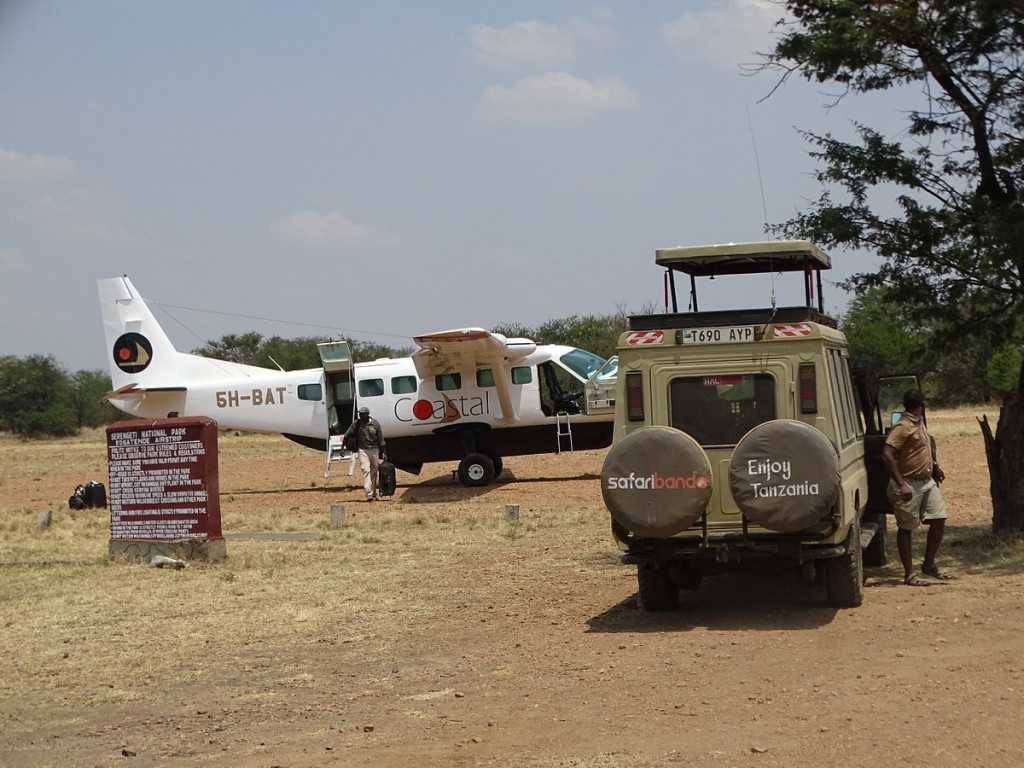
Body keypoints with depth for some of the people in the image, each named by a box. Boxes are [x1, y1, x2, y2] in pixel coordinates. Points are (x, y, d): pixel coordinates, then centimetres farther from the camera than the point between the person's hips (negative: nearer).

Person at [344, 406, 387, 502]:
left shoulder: (375, 424, -3)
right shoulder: (356, 423, -2)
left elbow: (380, 439, 2)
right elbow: (347, 435, 4)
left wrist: (381, 453, 2)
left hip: (374, 449, 1)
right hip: (362, 450, -1)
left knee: (374, 472, 9)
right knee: (366, 470, -13)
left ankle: (374, 493, 22)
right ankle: (369, 494, -21)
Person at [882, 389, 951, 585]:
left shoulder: (920, 423, 12)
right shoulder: (903, 427, -17)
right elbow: (887, 455, -25)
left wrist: (934, 465, 25)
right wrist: (901, 485, -29)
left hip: (928, 481, 9)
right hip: (909, 486, -9)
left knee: (939, 520, 5)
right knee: (906, 528, 0)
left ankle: (929, 565, 19)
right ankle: (909, 575, 6)